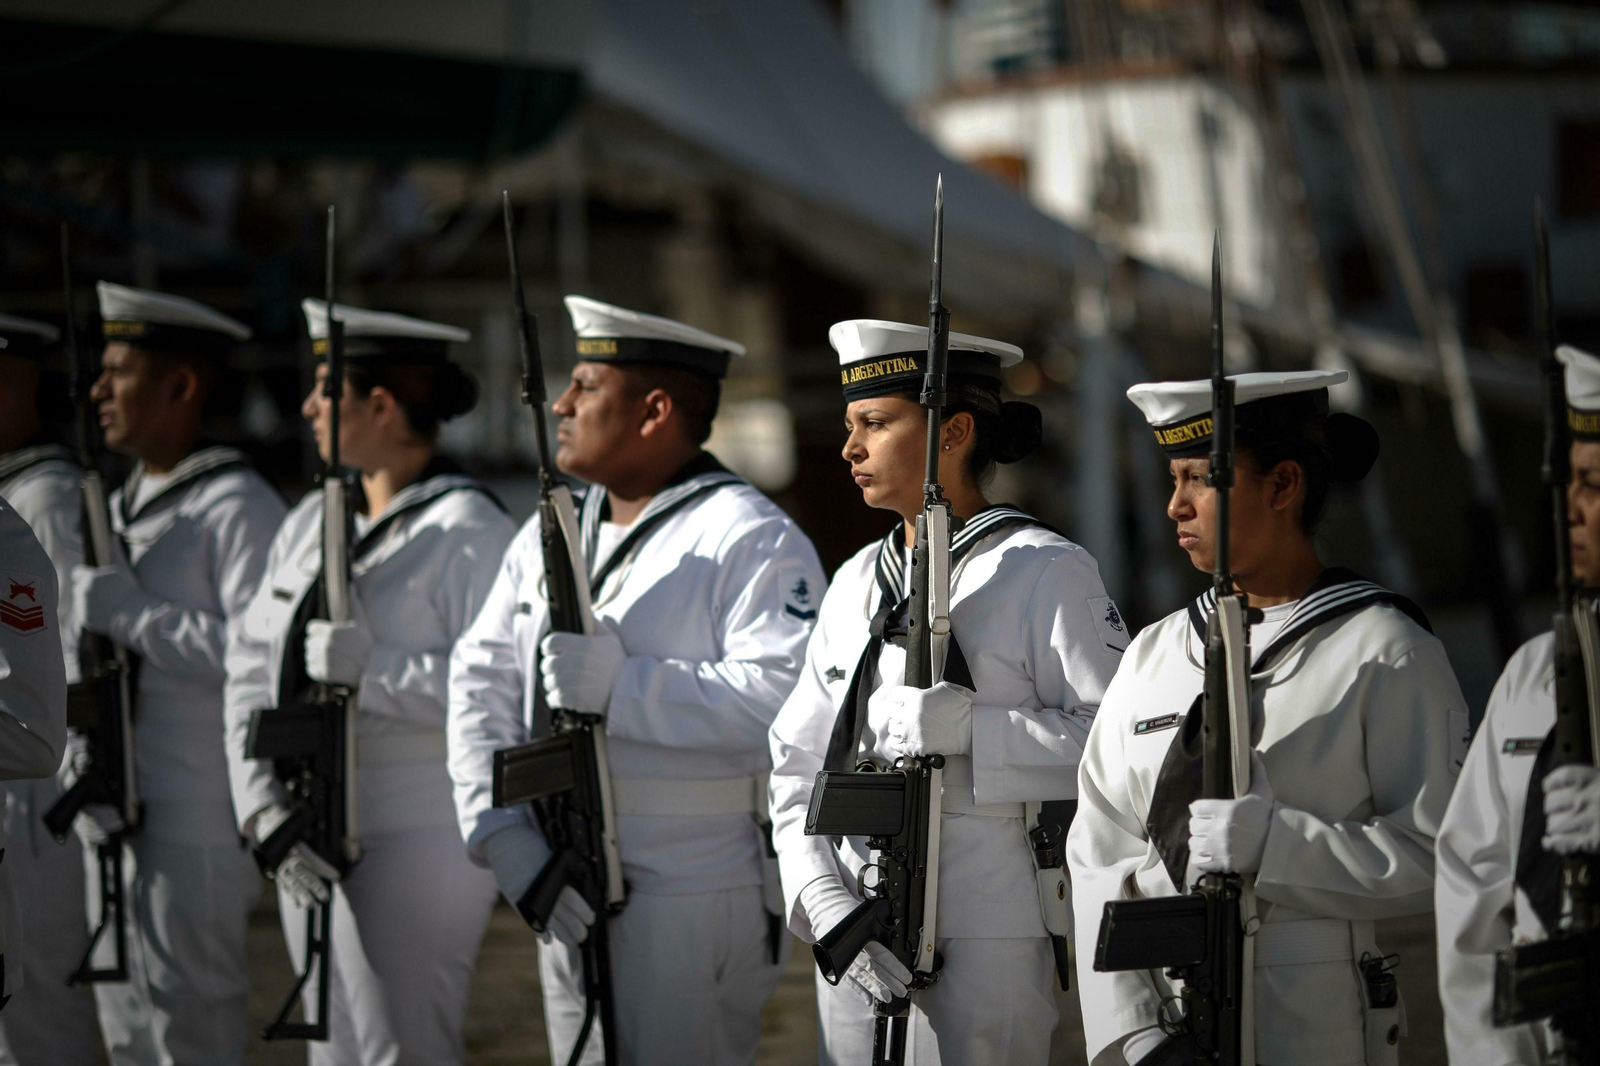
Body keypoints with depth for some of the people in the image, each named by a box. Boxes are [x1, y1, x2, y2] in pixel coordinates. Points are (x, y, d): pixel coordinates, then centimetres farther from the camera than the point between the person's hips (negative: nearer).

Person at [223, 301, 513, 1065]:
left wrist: (373, 671, -26)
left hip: (416, 844, -8)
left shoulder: (468, 534, -12)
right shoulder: (310, 522, 13)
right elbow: (250, 667, 9)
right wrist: (264, 804, -4)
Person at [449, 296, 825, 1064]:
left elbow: (784, 698, -25)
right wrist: (504, 836, -4)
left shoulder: (750, 540, -10)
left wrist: (619, 687, -27)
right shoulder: (549, 534, 14)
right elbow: (482, 683, 9)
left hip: (692, 898, -7)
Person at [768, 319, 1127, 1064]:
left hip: (985, 945, -6)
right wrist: (828, 904, -4)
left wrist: (972, 730, -21)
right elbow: (798, 765, 11)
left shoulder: (1044, 574, -4)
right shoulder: (857, 582, 14)